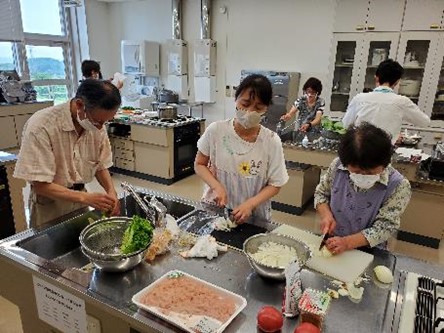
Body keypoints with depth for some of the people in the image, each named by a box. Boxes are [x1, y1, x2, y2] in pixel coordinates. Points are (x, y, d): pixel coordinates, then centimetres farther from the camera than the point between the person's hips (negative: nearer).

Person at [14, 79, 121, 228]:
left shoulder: (97, 124, -11)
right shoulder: (41, 126, -26)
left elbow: (101, 166, 0)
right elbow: (40, 185, -24)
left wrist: (111, 191, -18)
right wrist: (85, 198, -33)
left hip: (80, 198, 5)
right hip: (49, 206, -4)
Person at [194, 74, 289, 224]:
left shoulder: (272, 141, -10)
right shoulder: (216, 130, -9)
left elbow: (274, 185, -3)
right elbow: (199, 164, 3)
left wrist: (250, 204, -18)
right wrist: (216, 186, -13)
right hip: (214, 210, -1)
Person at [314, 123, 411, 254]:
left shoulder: (398, 186, -14)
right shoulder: (337, 165, -9)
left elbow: (384, 227, -14)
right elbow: (321, 192, 6)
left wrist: (347, 242, -23)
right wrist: (326, 215, -11)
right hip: (331, 241, 2)